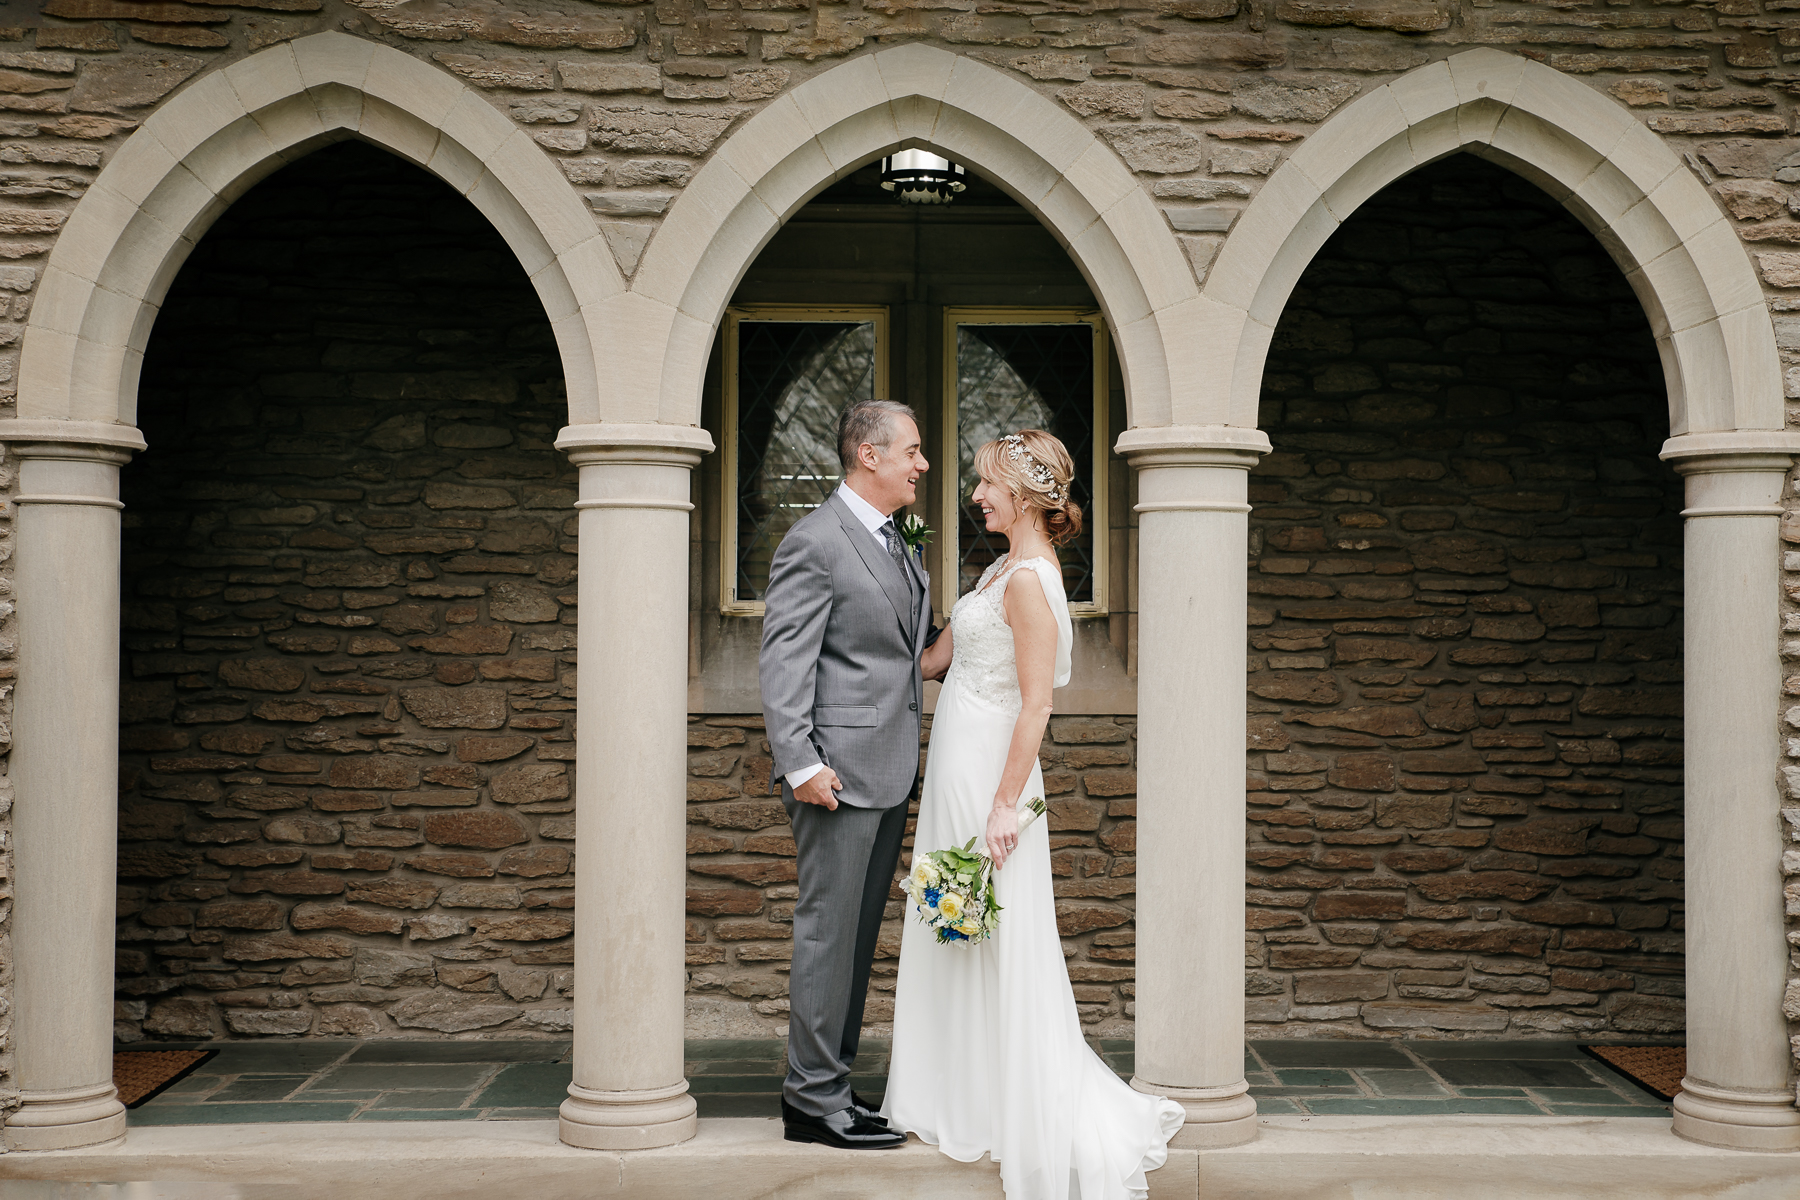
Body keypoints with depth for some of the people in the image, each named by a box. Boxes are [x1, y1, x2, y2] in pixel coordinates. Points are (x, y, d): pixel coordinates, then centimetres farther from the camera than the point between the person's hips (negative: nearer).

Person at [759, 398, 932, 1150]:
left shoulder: (897, 549, 17)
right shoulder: (815, 542, -11)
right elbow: (783, 663, -15)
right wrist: (800, 764, -22)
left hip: (890, 774, 9)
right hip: (841, 772, -9)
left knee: (857, 935, 14)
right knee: (829, 932, -3)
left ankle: (828, 1084, 23)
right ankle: (813, 1099, 6)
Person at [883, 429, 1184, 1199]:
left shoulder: (1029, 580, -18)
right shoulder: (1004, 567, 12)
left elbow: (1035, 705, -21)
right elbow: (937, 658, 19)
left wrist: (1005, 805, -22)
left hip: (986, 774, -9)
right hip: (954, 772, 10)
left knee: (1001, 953, -2)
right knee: (957, 951, 16)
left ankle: (1082, 1132, 8)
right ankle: (969, 1100, 27)